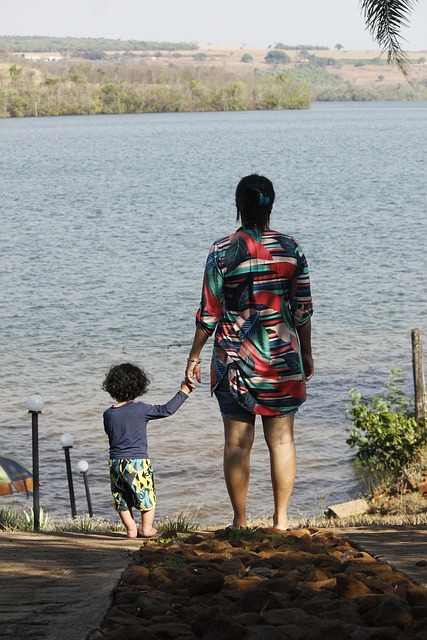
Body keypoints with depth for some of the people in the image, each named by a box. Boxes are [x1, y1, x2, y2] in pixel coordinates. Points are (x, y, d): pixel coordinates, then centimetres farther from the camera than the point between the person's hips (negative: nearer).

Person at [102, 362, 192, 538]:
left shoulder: (108, 414, 1)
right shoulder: (140, 409, -11)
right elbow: (167, 410, -10)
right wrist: (183, 392, 1)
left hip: (116, 463, 4)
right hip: (137, 462, -4)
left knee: (122, 499, 15)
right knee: (147, 495, 13)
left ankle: (131, 529, 16)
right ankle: (147, 528, 16)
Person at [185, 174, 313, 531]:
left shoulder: (223, 251, -7)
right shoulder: (290, 248, -1)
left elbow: (209, 313, -5)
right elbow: (302, 309, 1)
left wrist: (195, 356, 6)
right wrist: (306, 354, 13)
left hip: (234, 357, -1)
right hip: (282, 355, 1)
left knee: (237, 442, 4)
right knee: (281, 439, 7)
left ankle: (240, 522, 8)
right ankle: (281, 520, 8)